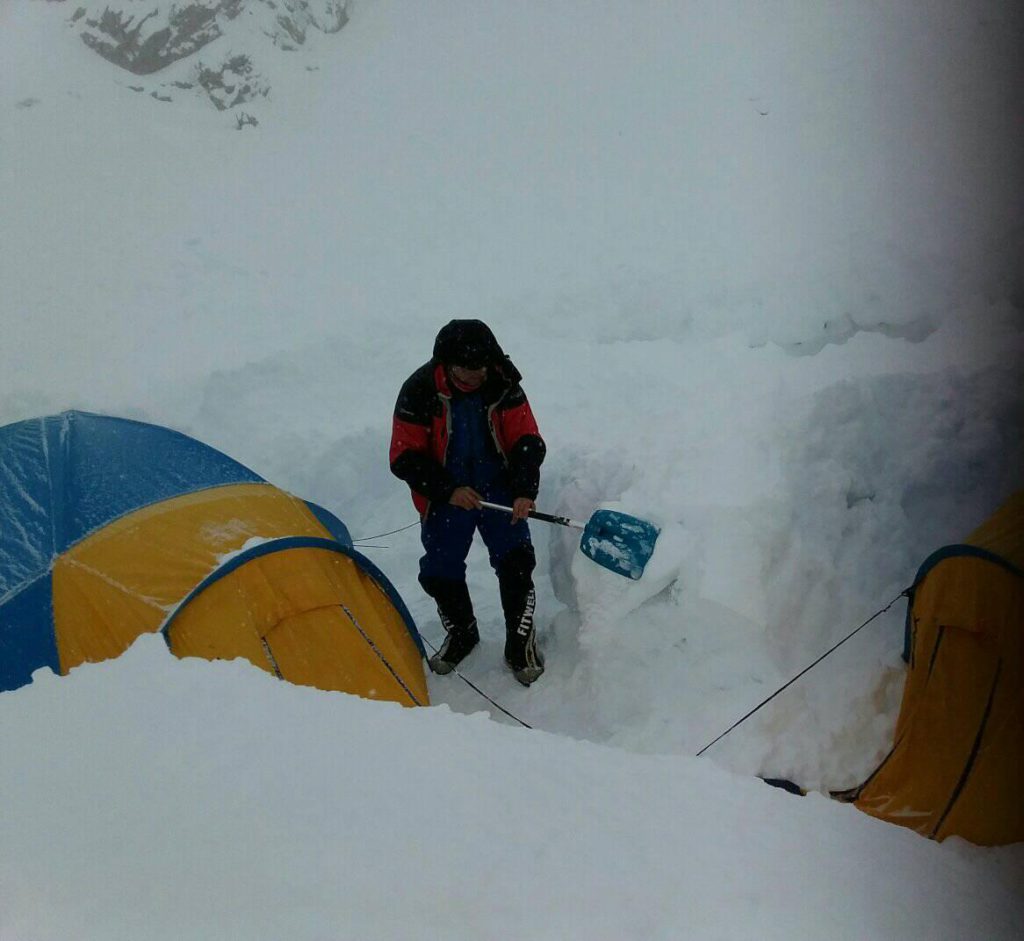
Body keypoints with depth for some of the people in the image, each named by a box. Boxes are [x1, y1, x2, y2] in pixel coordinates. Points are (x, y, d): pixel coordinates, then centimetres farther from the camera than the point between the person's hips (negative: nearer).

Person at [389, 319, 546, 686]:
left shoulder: (504, 385, -13)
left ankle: (521, 645, 7)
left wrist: (524, 491, -22)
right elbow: (404, 458, -14)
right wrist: (448, 491, -23)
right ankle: (461, 634, 32)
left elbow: (527, 442, -8)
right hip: (445, 497, 0)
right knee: (440, 572, 4)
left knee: (516, 562, -10)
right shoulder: (419, 392, -18)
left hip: (498, 489, 0)